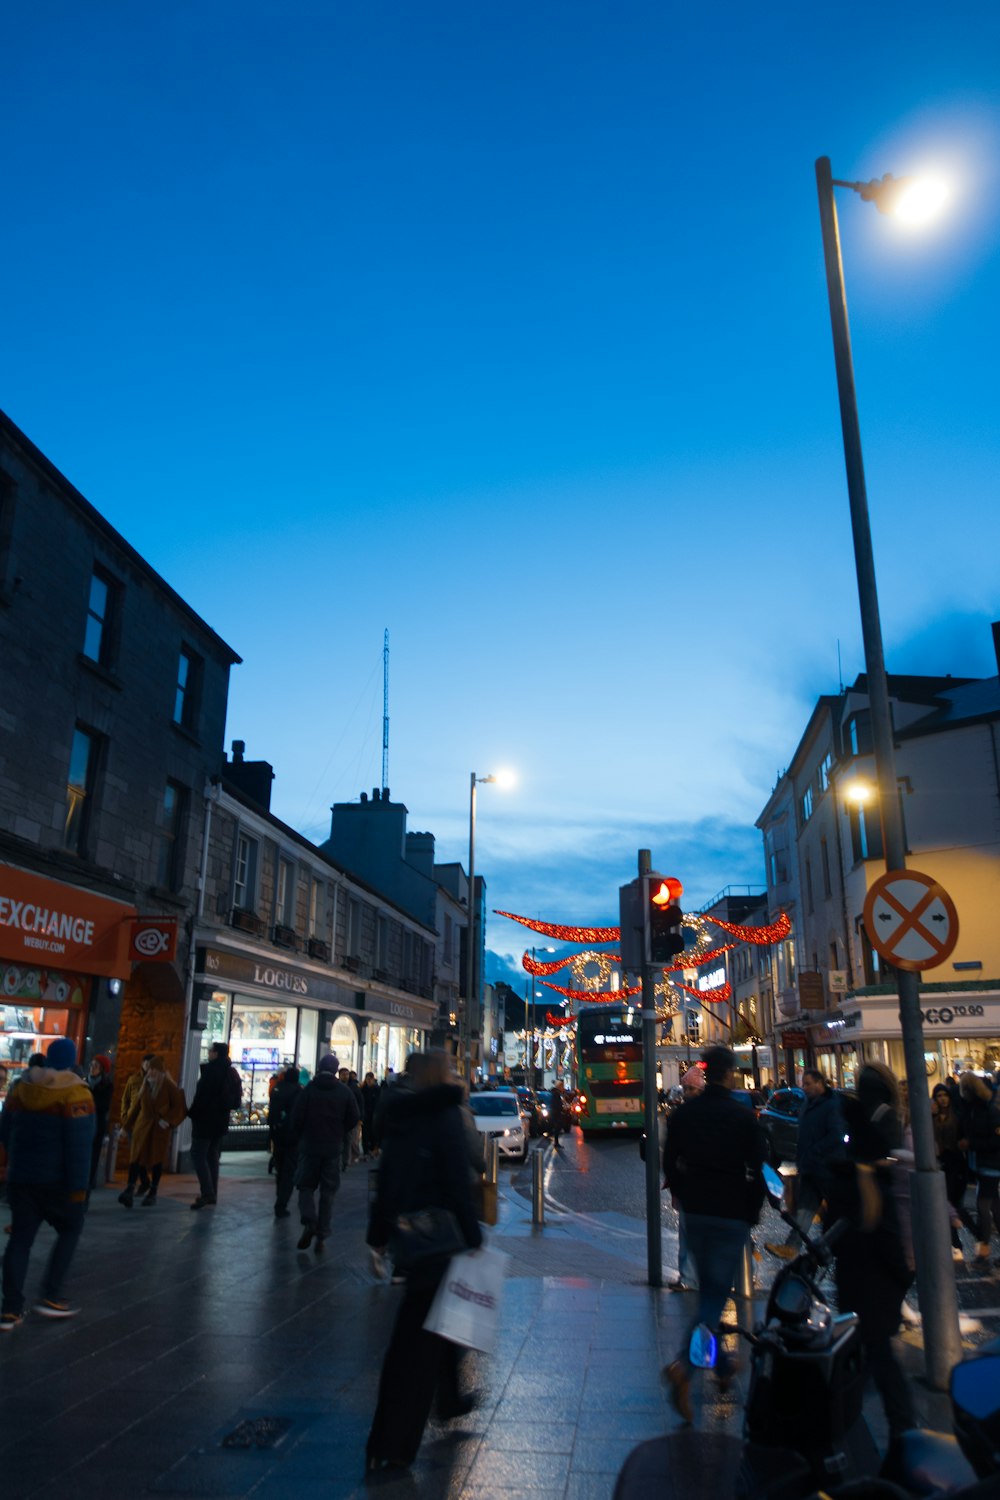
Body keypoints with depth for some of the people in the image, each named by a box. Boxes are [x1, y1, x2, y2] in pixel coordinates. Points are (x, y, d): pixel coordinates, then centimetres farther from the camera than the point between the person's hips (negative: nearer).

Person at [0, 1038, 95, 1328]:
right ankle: (51, 1297, 8)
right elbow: (79, 1145, -20)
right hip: (57, 1180, -5)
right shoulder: (75, 1094, -15)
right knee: (70, 1230, 13)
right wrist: (79, 1186, -15)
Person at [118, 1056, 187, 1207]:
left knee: (157, 1159, 3)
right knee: (136, 1157, -9)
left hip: (159, 1129, -4)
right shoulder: (146, 1084, 9)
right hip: (142, 1126, 4)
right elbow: (138, 1105, 15)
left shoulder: (169, 1086, -6)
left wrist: (168, 1120, -15)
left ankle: (152, 1193, 13)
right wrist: (128, 1124, 17)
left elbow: (180, 1106, -7)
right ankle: (129, 1190, -18)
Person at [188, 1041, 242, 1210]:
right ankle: (212, 1194, 17)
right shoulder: (231, 1073, 10)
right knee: (212, 1157, 15)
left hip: (206, 1120, -8)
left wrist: (193, 1113, -6)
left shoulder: (211, 1070, -16)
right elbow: (236, 1099, 15)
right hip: (221, 1121, 8)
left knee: (198, 1155, -5)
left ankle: (208, 1194, -14)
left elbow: (202, 1095, -19)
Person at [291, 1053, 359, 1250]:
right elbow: (354, 1118, -1)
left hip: (310, 1145, -1)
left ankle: (308, 1223, -12)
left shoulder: (309, 1088, -9)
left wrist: (299, 1137, 8)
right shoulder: (344, 1091, -3)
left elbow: (297, 1117, -10)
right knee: (328, 1191, 9)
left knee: (305, 1185, 11)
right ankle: (321, 1236, 8)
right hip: (334, 1148, 2)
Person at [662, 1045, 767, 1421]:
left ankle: (721, 1364, 30)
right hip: (731, 1216, -5)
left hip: (694, 1212, 5)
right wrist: (753, 1215, 4)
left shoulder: (684, 1113, 0)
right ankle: (684, 1365, -18)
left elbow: (669, 1163, 6)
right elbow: (757, 1172, -9)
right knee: (716, 1293, -2)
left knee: (709, 1287, 20)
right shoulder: (744, 1117, -12)